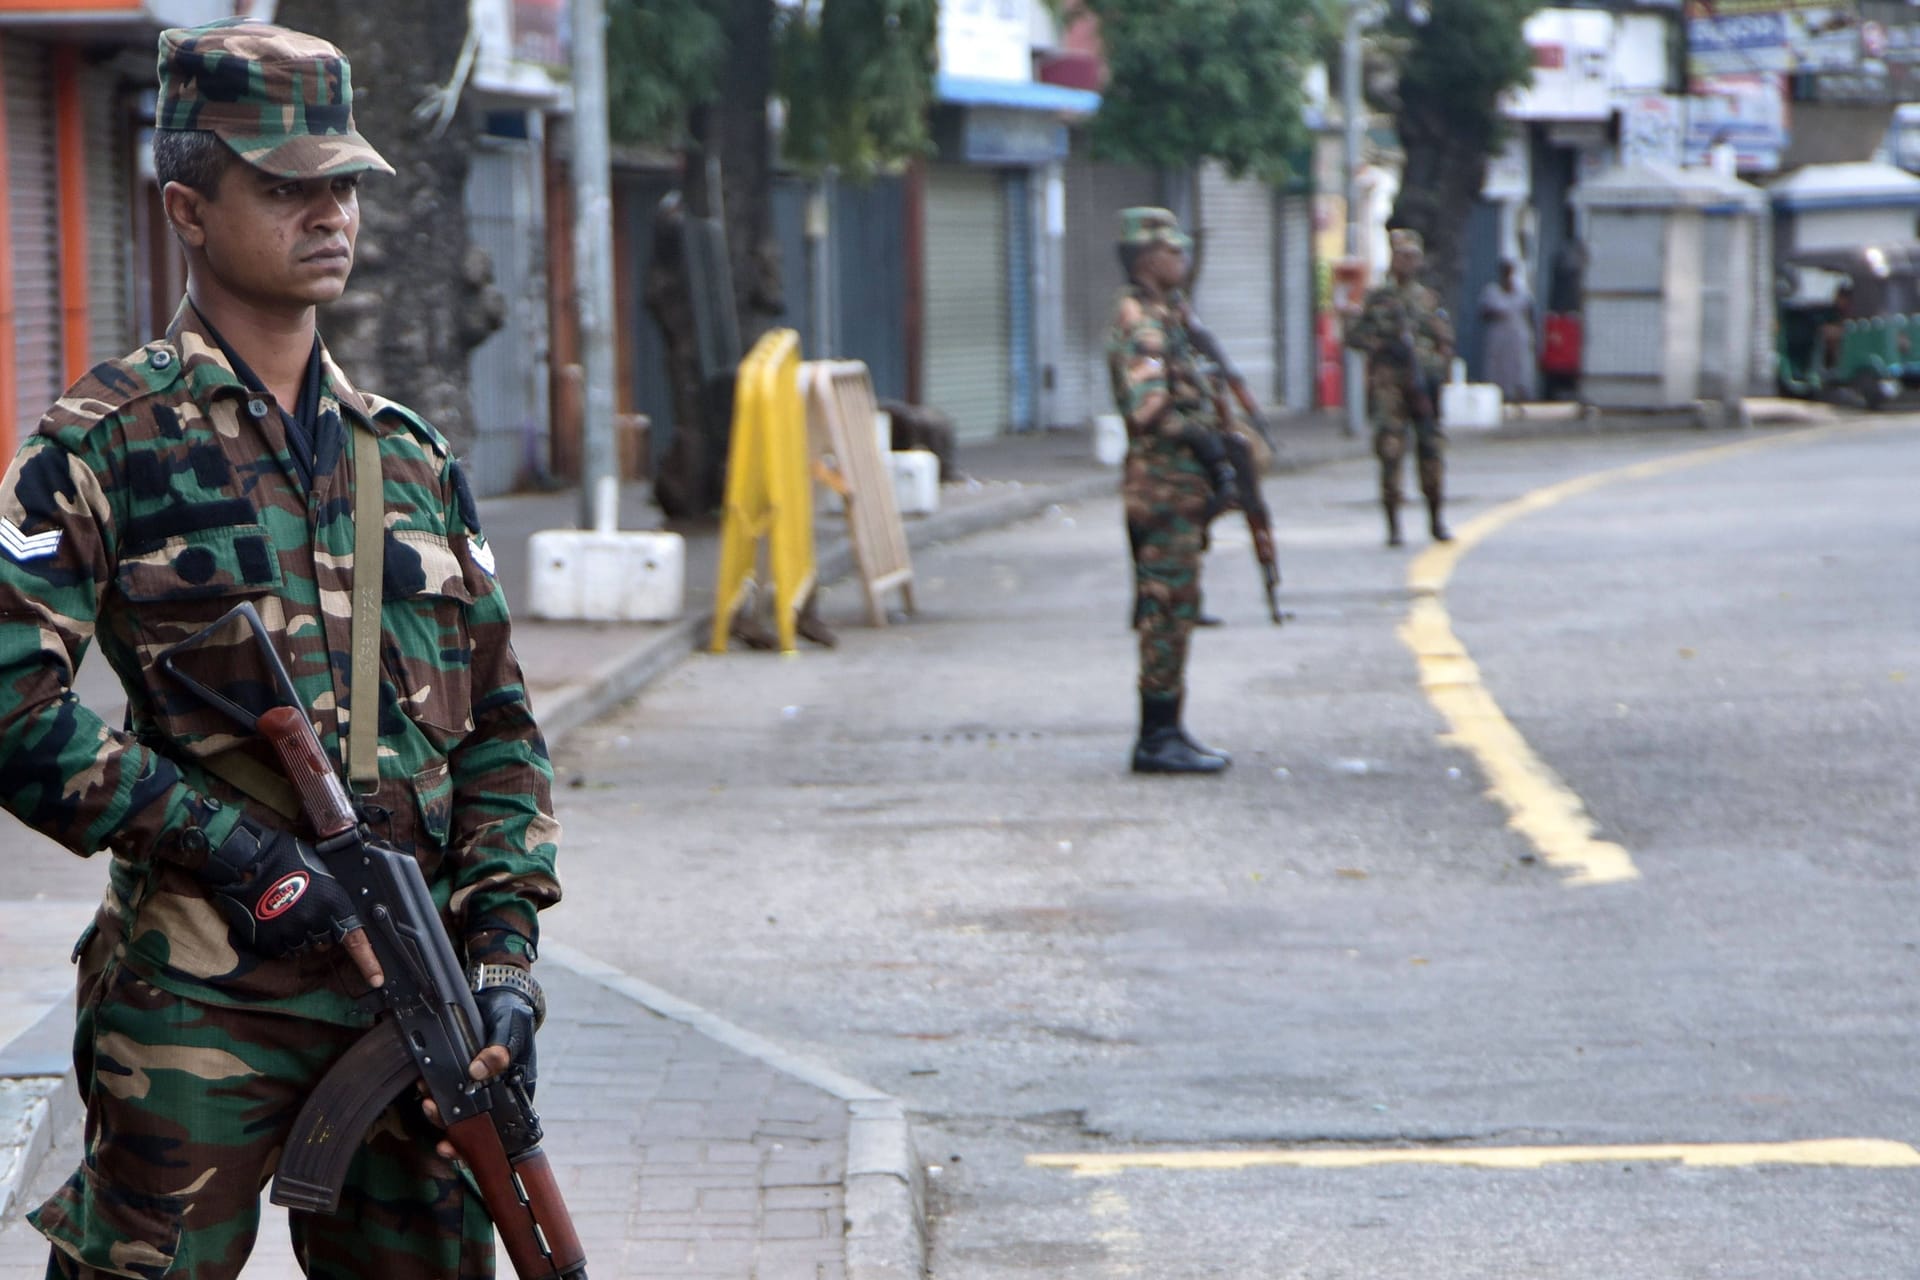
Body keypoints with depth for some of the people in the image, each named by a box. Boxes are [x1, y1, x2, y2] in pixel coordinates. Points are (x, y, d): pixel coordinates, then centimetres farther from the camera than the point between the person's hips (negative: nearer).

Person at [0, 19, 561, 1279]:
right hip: (195, 998, -5)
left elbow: (499, 732, 16)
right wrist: (225, 842, -16)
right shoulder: (106, 444, -2)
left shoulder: (412, 456, 14)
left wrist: (503, 955, 3)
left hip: (407, 988, 5)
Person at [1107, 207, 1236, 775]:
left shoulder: (1164, 317, 18)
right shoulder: (1141, 324, -15)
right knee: (1169, 607, -8)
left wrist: (1213, 456, 15)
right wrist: (1205, 442, -18)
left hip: (1180, 485, 10)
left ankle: (1164, 733, 17)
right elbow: (1148, 409, -25)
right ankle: (1158, 738, -6)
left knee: (1170, 611, 12)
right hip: (1164, 482, -10)